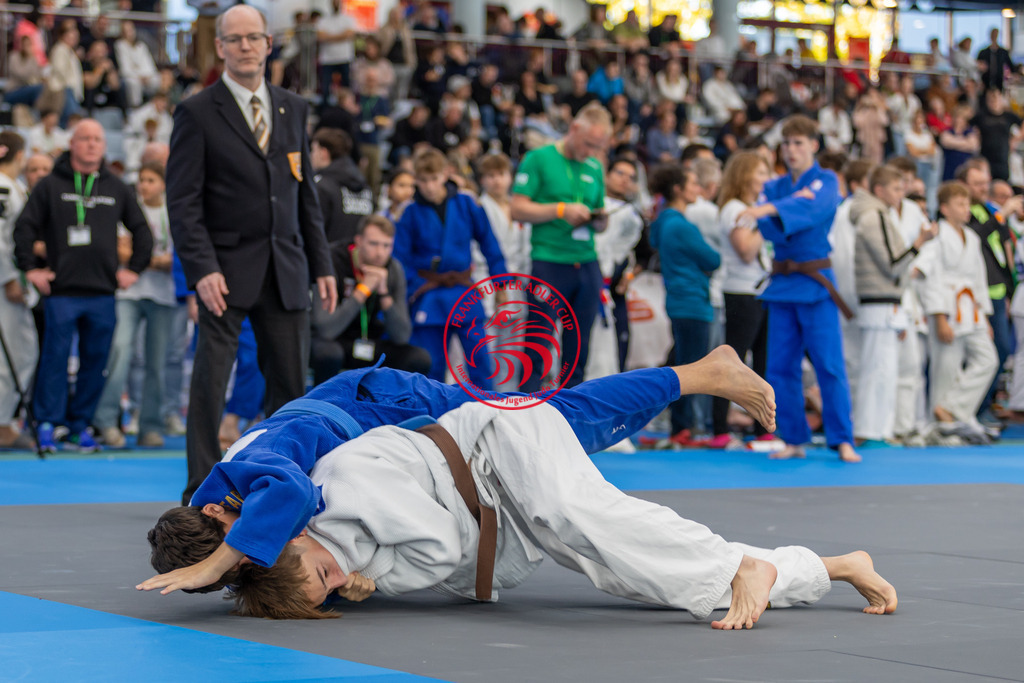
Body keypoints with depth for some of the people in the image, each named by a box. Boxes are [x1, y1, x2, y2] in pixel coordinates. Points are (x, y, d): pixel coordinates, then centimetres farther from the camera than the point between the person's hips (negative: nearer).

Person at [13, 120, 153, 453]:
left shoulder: (117, 188, 12)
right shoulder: (51, 186, 4)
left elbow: (141, 230, 19)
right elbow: (24, 227, 4)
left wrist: (134, 268, 11)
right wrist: (30, 268, -3)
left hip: (103, 291, 3)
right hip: (61, 291, -3)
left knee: (95, 361, 4)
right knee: (55, 357, -5)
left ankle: (81, 425, 12)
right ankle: (48, 424, 1)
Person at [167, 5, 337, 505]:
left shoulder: (293, 109, 13)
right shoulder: (197, 113, -3)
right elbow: (183, 201, -7)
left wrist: (321, 264, 10)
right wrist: (202, 269, -18)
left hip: (286, 271, 5)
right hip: (226, 269, -4)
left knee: (292, 383, 5)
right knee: (210, 382, -4)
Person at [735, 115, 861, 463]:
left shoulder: (826, 181, -2)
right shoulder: (774, 186, 13)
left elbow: (812, 206, -24)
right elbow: (767, 230, -1)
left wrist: (769, 209, -40)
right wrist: (793, 204, -19)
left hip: (815, 283, -5)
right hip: (782, 283, 5)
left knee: (829, 365, -8)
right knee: (781, 366, 5)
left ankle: (843, 441, -4)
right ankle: (793, 440, 14)